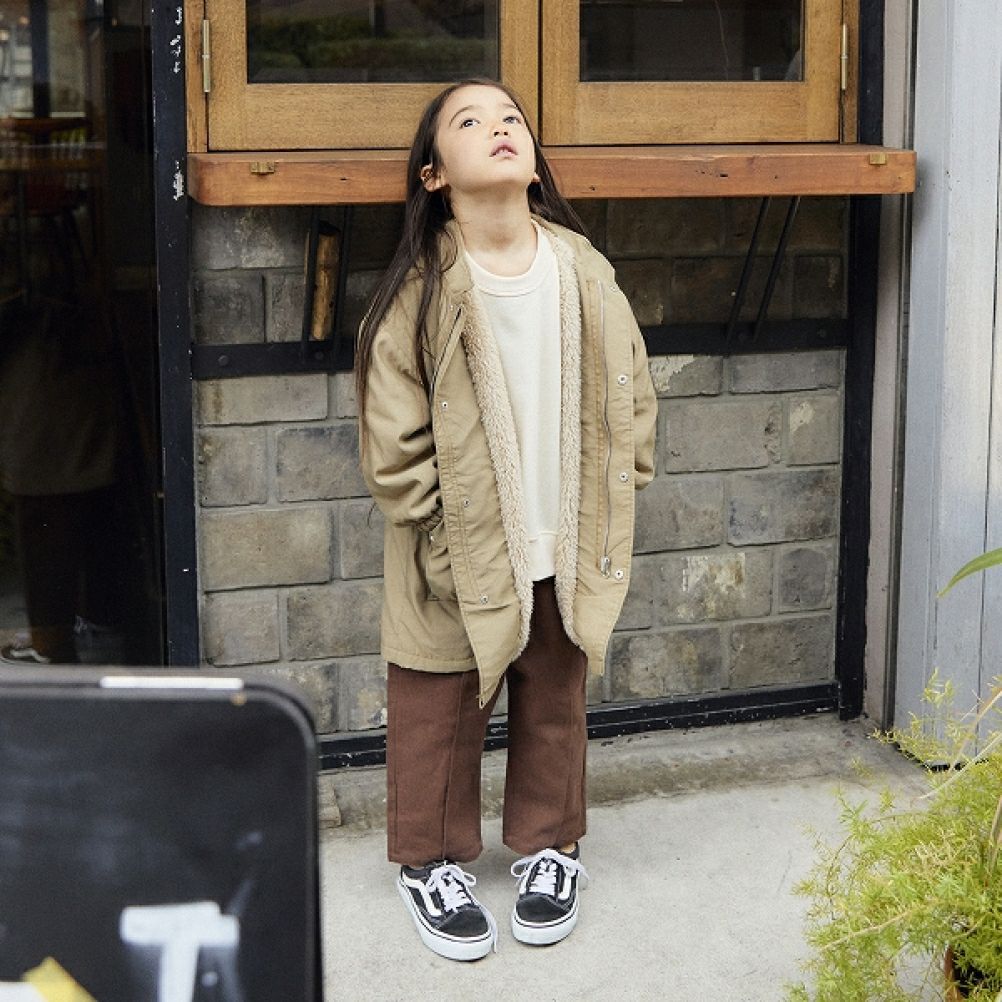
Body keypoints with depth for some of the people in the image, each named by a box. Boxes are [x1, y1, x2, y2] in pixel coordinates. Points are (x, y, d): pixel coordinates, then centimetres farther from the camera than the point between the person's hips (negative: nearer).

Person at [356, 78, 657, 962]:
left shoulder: (586, 274, -4)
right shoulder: (420, 293, -15)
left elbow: (630, 397, 6)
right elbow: (392, 441, -12)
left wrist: (606, 515, 3)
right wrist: (452, 543, -12)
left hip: (566, 550, 3)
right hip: (457, 555, -3)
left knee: (554, 703, 18)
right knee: (440, 712, 11)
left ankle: (549, 845, 39)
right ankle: (432, 861, 32)